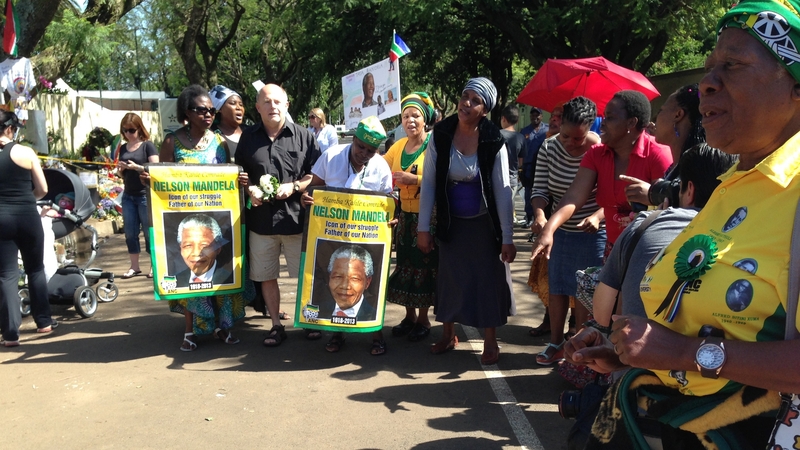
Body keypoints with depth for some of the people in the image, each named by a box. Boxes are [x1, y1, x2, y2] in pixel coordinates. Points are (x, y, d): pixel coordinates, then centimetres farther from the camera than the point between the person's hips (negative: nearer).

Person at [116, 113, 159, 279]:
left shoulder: (147, 145, -4)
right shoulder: (123, 148, 13)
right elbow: (123, 175, 19)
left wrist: (137, 167, -23)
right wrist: (120, 169, -3)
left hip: (145, 195, -6)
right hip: (128, 196, 6)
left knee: (149, 231, -1)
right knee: (130, 232, 7)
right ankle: (134, 266, 14)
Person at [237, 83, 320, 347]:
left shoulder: (303, 136, 0)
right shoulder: (248, 138, 8)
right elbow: (241, 174, 14)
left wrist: (294, 187, -14)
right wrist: (249, 191, -6)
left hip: (296, 218, -2)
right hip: (261, 219, 2)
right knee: (266, 276, 10)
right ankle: (276, 325, 25)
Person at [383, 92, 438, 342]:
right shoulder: (399, 146, 8)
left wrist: (414, 179, -25)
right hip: (406, 216, 6)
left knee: (425, 266, 2)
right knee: (404, 265, 11)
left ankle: (423, 319, 17)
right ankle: (410, 316, 26)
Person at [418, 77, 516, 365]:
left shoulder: (494, 142, -14)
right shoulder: (441, 136, -10)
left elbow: (503, 191, -12)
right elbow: (428, 183, -6)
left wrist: (507, 238, -14)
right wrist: (423, 228, -8)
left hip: (483, 222, -2)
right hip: (451, 221, 2)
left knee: (487, 279, 5)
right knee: (449, 277, 12)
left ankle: (490, 341, 20)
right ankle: (448, 335, 30)